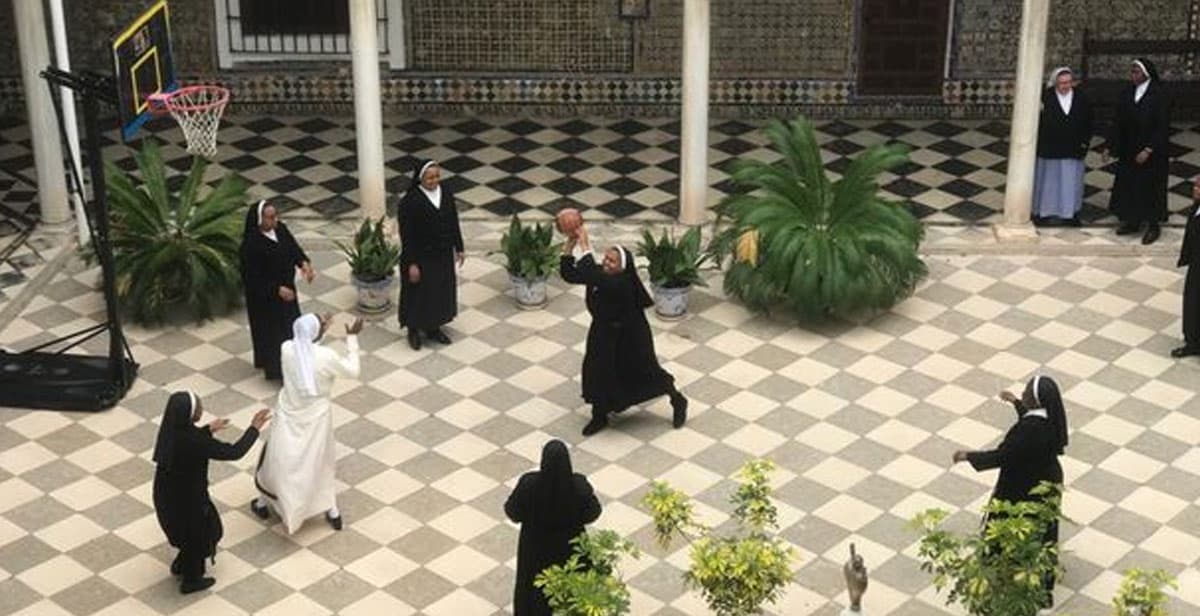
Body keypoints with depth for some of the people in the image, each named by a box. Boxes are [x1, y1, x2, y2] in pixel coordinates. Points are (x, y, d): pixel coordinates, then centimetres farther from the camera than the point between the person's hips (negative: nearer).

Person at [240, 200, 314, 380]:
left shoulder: (280, 229, -10)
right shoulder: (251, 245, -31)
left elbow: (293, 247, 3)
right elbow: (252, 279, -25)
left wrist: (304, 263, -16)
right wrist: (277, 290, -27)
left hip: (286, 288, 8)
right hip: (265, 297, -8)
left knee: (290, 323, 23)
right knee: (271, 331, 10)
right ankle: (276, 370, 29)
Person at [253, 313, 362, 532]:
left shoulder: (287, 349, -18)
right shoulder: (326, 356, -26)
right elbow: (352, 371, -9)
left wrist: (319, 331, 10)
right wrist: (352, 338, -4)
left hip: (288, 416, 1)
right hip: (315, 418, -1)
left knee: (278, 458, 24)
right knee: (320, 461, 21)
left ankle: (263, 503, 42)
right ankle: (332, 512, 32)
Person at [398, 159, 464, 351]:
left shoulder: (446, 194, -4)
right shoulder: (410, 201, -21)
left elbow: (454, 223, 8)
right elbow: (406, 235, -18)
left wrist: (458, 248, 10)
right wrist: (411, 263, -17)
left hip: (443, 255, 6)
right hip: (421, 257, -6)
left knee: (441, 290, 17)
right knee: (418, 293, 9)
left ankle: (433, 328, 36)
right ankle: (414, 330, 29)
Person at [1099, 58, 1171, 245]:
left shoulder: (1159, 96, -14)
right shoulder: (1127, 93, 1)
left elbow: (1162, 127, -15)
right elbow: (1118, 122, 5)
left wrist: (1148, 150, -21)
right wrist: (1109, 146, 0)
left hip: (1151, 153, -5)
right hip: (1128, 150, 5)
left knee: (1149, 187, 3)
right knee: (1128, 185, 10)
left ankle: (1153, 226, 15)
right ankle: (1132, 221, 24)